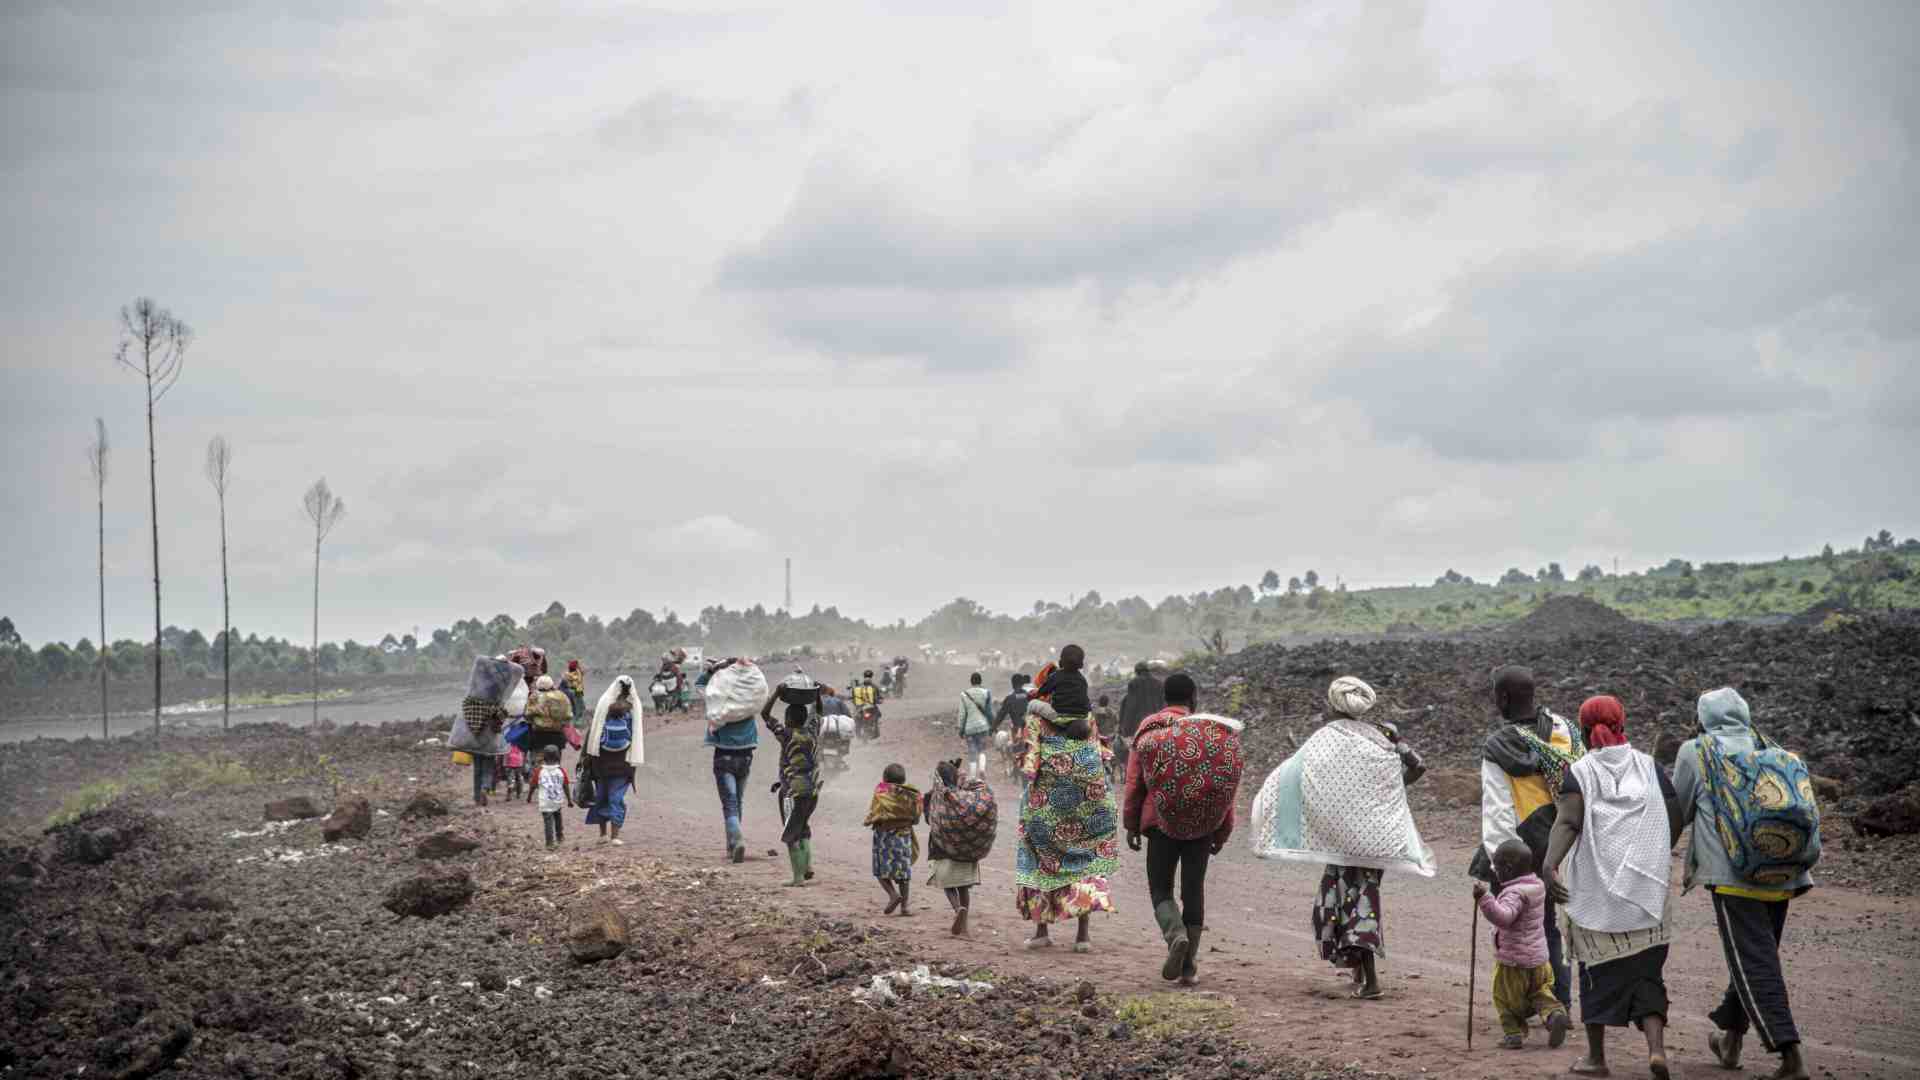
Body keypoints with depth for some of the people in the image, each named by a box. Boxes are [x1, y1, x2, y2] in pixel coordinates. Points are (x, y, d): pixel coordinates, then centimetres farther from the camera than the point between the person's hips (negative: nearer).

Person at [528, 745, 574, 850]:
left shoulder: (539, 771, -7)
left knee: (548, 821, 0)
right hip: (558, 801, 2)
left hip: (545, 803, -2)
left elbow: (533, 785, 2)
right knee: (558, 817, 27)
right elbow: (566, 787, 1)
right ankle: (560, 836, 36)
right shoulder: (561, 771, -4)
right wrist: (569, 800, 12)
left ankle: (550, 844, -5)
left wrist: (529, 796, 18)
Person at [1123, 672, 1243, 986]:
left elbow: (1134, 783, -1)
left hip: (1161, 821, -1)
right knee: (1194, 889, 9)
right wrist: (1222, 831, 9)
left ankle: (1176, 935, -21)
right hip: (1202, 823, 2)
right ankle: (1190, 966, 8)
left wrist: (1131, 825, 7)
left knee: (1160, 887, 8)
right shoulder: (1213, 731, 3)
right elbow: (1225, 786, 2)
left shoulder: (1148, 729, 1)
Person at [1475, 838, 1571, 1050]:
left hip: (1512, 963, -8)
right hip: (1538, 959, 8)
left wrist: (1484, 898, -51)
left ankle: (1514, 1032, 10)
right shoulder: (1538, 885, 3)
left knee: (1505, 1000, 11)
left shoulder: (1514, 894, -24)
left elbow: (1504, 917, -42)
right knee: (1540, 993, 20)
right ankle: (1555, 1013, -4)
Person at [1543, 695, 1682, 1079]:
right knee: (1646, 971, 9)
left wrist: (1550, 865, -28)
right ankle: (1656, 1046, -9)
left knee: (1600, 970, 8)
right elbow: (1675, 820, 5)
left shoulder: (1580, 771, -2)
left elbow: (1568, 822, -18)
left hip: (1597, 888, -2)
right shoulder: (1649, 767, 7)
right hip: (1648, 889, 2)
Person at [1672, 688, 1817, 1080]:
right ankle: (1731, 1037, 34)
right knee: (1759, 956, 19)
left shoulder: (1695, 751, 2)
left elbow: (1679, 811, 10)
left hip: (1735, 877, -5)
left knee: (1754, 964, -4)